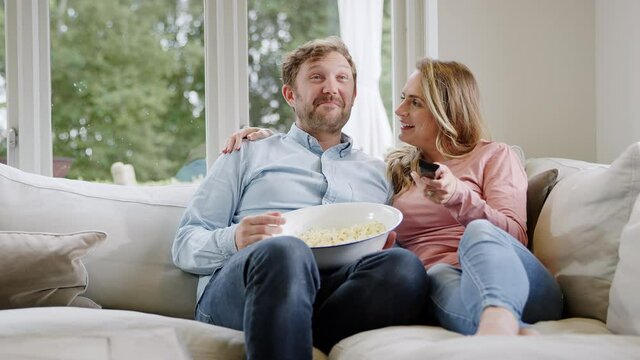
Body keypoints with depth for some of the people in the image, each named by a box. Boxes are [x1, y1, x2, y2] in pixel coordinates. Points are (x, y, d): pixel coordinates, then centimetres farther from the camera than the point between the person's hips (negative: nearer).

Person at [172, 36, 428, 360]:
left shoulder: (378, 173, 29)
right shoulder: (247, 157, 22)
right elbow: (184, 244, 15)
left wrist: (384, 247, -2)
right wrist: (234, 240, -8)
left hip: (339, 295, 3)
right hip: (235, 291, -3)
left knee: (403, 264, -32)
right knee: (285, 251, -38)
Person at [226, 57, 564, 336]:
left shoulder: (494, 156, 17)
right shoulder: (395, 167, 29)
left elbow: (514, 234, 2)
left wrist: (459, 195, -14)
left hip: (523, 287, -2)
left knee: (479, 233, -34)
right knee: (439, 274, -34)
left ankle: (499, 321, -64)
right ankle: (511, 334, -62)